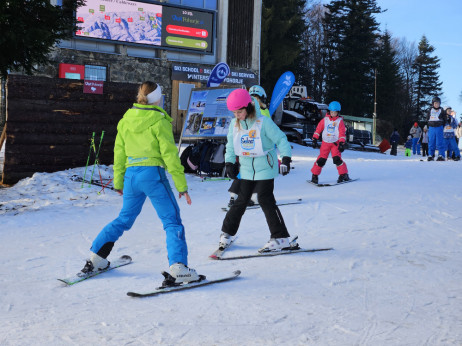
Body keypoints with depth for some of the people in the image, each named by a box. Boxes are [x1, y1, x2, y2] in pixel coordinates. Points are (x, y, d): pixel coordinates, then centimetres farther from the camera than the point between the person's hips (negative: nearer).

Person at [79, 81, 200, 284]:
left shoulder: (126, 119, 11)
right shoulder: (158, 121, -6)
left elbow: (119, 152, 16)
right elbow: (169, 154, -8)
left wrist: (118, 182, 25)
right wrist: (181, 185, -5)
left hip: (131, 174, 6)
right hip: (153, 173, -6)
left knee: (124, 219, 22)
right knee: (172, 221, -1)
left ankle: (96, 257, 24)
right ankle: (178, 266, -13)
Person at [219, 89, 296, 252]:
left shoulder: (263, 122, -12)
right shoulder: (234, 124, 4)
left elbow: (280, 139, -9)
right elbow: (230, 146, 16)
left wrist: (286, 158, -16)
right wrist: (229, 162, 9)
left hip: (265, 168, -5)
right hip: (246, 169, 5)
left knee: (265, 200, -10)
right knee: (241, 200, 7)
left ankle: (281, 238, -4)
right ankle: (227, 232, 24)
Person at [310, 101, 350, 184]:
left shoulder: (340, 121, -1)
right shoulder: (325, 120, 2)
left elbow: (342, 133, -3)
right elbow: (318, 129, 7)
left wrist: (341, 143, -12)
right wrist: (315, 139, 3)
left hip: (335, 143, -1)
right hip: (325, 143, 2)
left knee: (337, 158, -17)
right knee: (321, 159, -4)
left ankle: (344, 174, -7)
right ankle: (314, 175, 8)